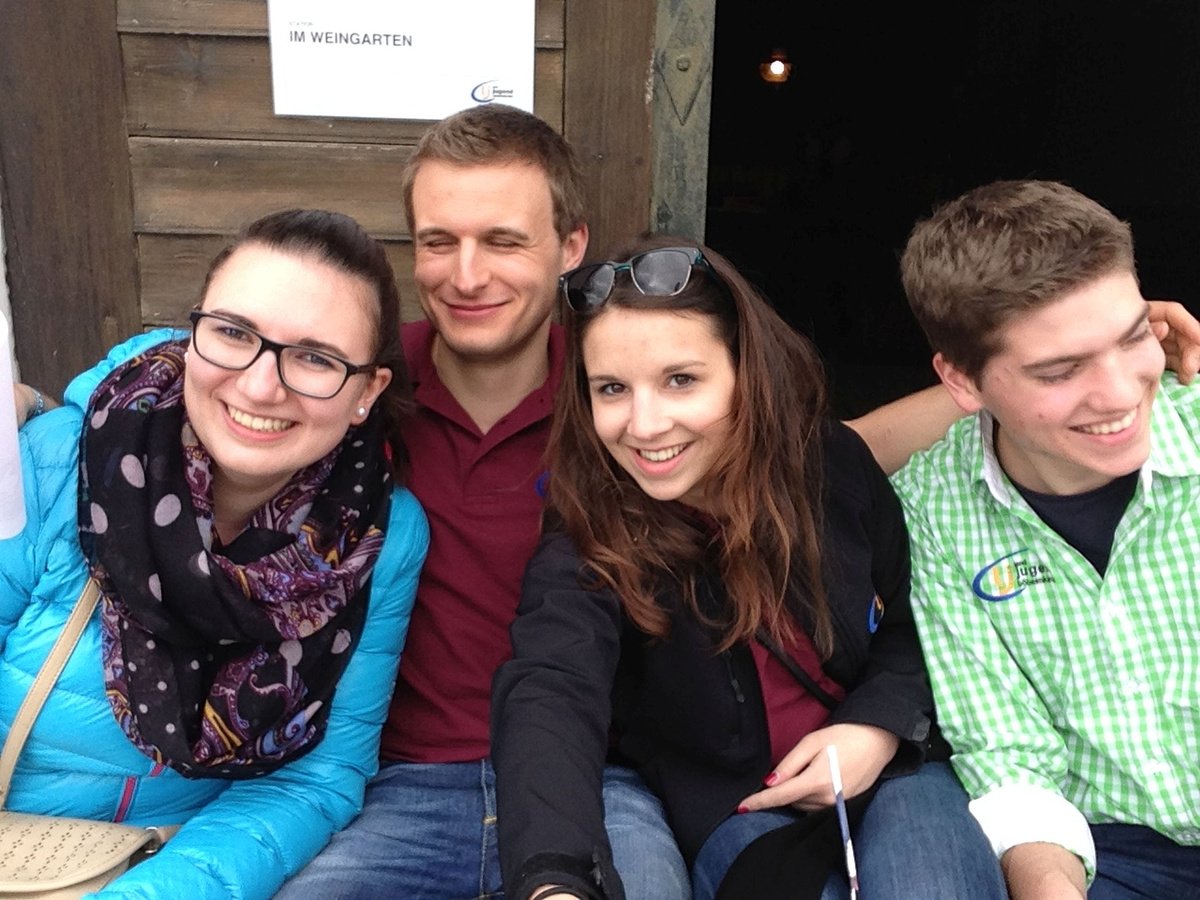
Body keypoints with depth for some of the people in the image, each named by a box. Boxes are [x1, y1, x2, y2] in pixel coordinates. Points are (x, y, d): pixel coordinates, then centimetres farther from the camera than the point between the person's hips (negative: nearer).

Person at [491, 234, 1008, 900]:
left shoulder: (835, 464, -8)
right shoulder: (585, 546, -18)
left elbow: (916, 616, 7)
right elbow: (548, 699, -38)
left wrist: (880, 727, -12)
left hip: (889, 768, 2)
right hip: (732, 811, -1)